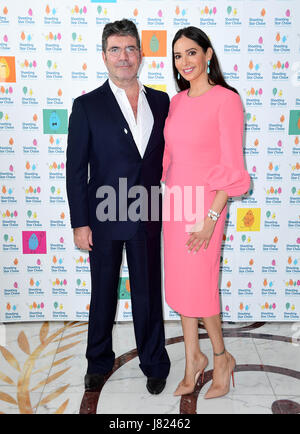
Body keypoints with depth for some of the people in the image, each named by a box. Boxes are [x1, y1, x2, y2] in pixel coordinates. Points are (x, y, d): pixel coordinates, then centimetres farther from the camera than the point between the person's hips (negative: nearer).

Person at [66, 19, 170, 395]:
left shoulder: (160, 102, 5)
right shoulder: (87, 106, -4)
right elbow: (75, 169, -5)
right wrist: (79, 223, -8)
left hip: (147, 218, 2)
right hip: (104, 219, -1)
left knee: (148, 293, 12)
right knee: (103, 294, 14)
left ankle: (154, 364, 31)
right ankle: (98, 362, 35)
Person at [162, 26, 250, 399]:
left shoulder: (226, 100, -10)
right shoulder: (176, 102, 10)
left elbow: (232, 168, -13)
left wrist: (210, 217, -18)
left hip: (205, 204, -6)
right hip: (173, 200, 7)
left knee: (199, 285, 1)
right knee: (179, 282, 12)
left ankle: (221, 357, 27)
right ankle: (193, 358, 30)